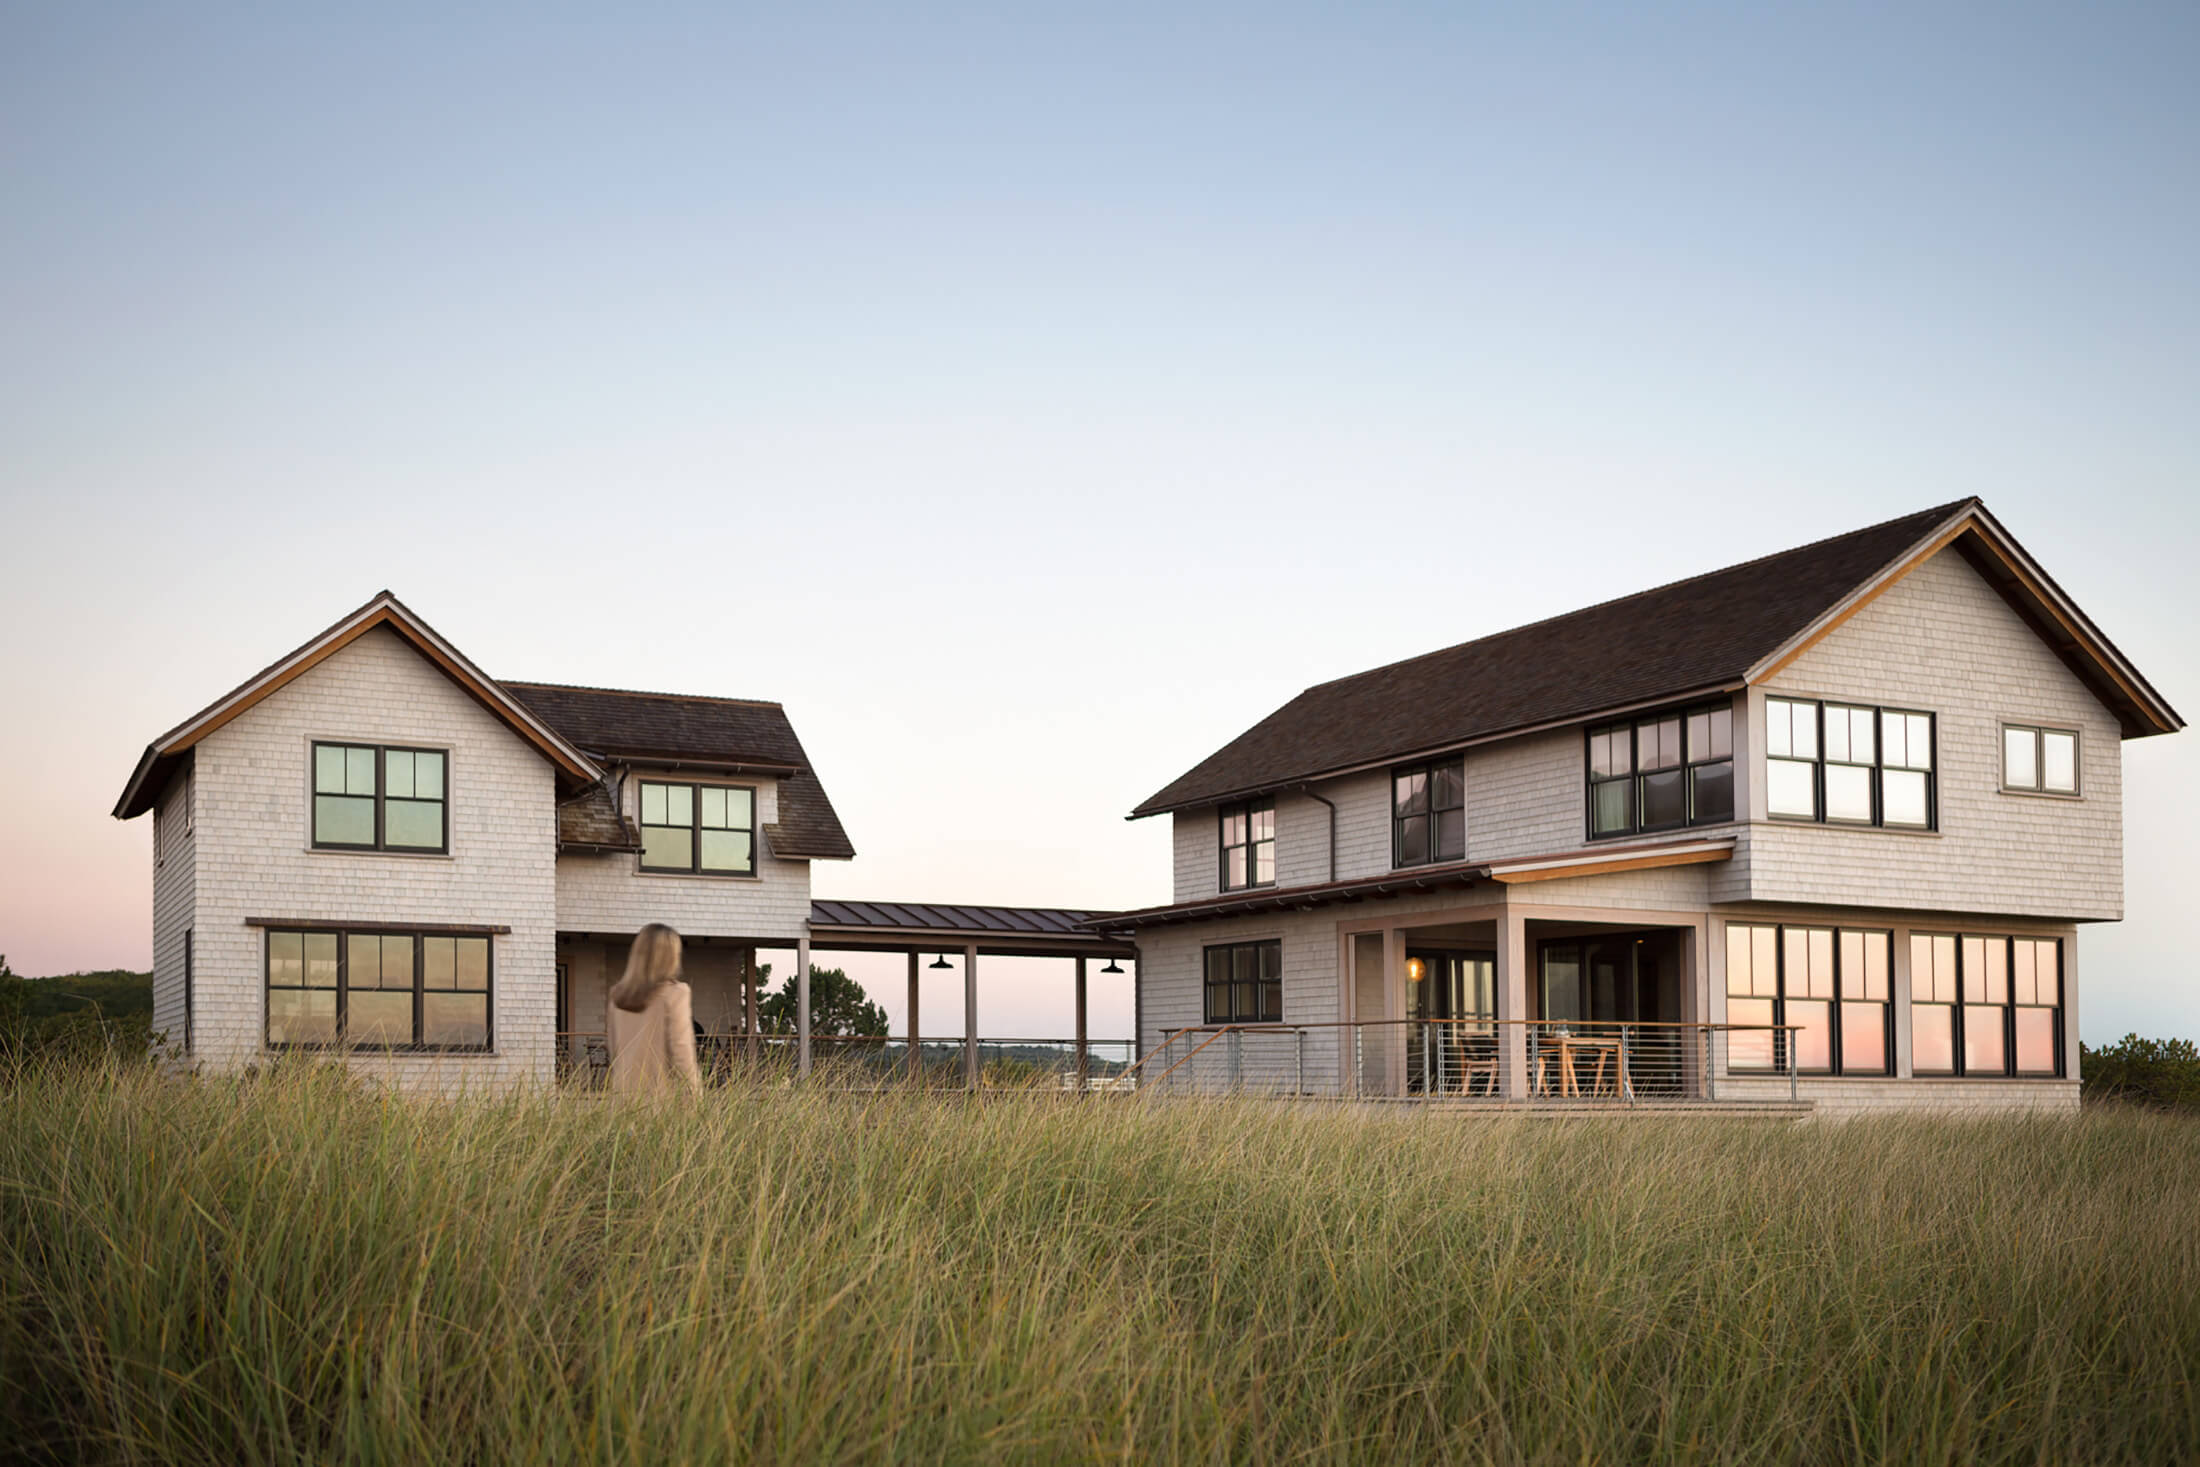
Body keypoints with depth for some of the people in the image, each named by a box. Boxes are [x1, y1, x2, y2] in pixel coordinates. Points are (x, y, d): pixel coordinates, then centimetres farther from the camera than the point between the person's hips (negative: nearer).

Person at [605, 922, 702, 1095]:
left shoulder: (618, 996, 8)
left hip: (626, 1091, 5)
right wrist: (694, 1098, -5)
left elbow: (614, 1050, 13)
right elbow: (681, 1051, -11)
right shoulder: (675, 993, -9)